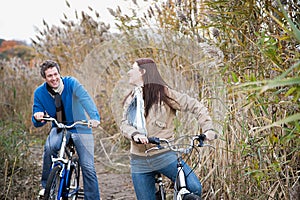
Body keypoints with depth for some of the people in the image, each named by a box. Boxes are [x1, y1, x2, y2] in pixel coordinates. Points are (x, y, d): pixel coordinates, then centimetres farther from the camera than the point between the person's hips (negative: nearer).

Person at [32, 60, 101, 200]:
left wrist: (94, 117, -52)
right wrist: (38, 118, -28)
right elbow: (37, 122, -2)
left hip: (80, 128, -1)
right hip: (59, 129, 1)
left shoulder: (71, 83, -16)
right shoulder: (39, 92, -7)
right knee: (50, 147, -31)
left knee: (88, 167, -7)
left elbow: (85, 98, -34)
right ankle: (46, 186, -13)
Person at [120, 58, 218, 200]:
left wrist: (207, 129, -17)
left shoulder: (162, 93, -3)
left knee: (194, 188, -22)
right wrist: (134, 134, -20)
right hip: (139, 161, 4)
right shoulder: (131, 99, 14)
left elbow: (195, 106, -4)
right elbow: (124, 123, 1)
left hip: (164, 155, -4)